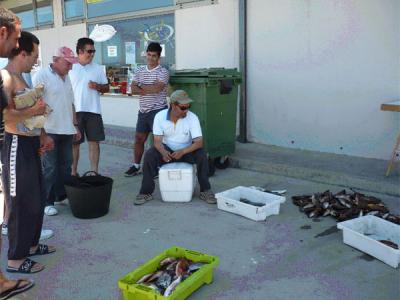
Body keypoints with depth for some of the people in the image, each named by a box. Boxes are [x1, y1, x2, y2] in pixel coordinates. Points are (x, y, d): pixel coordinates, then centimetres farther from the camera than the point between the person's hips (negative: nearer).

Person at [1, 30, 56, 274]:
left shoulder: (20, 78, 16)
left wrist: (42, 135, 14)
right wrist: (33, 110, -18)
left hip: (30, 145, 10)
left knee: (36, 199, 18)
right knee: (23, 203, -2)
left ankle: (31, 244, 34)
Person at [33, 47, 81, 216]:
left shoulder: (66, 77, 14)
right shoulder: (42, 75, -9)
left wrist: (75, 125, 18)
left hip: (66, 130, 7)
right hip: (49, 131, -7)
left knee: (65, 165, 12)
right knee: (50, 168, -1)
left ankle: (62, 195, 25)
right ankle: (47, 202, 9)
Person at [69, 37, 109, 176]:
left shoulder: (97, 68, 8)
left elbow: (106, 87, 11)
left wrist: (97, 86, -11)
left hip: (93, 111, 2)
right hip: (75, 111, -2)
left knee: (94, 141, 2)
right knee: (74, 142, 6)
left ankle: (95, 172, 10)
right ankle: (73, 172, 16)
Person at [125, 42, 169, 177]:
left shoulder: (162, 72, -5)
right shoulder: (140, 71, 11)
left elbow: (157, 88, -21)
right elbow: (133, 89, 1)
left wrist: (141, 86, -6)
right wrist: (150, 89, -14)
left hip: (158, 110, -5)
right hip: (143, 110, 6)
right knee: (139, 138, 10)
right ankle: (136, 166, 22)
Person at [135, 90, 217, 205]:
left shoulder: (192, 117, -18)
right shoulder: (160, 116, -15)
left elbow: (199, 142, -22)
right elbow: (157, 141, -15)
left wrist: (182, 152, -40)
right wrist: (163, 152, -38)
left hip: (187, 150, -1)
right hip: (167, 150, 1)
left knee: (202, 156, -29)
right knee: (149, 155, -26)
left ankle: (205, 191, -12)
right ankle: (146, 192, -14)